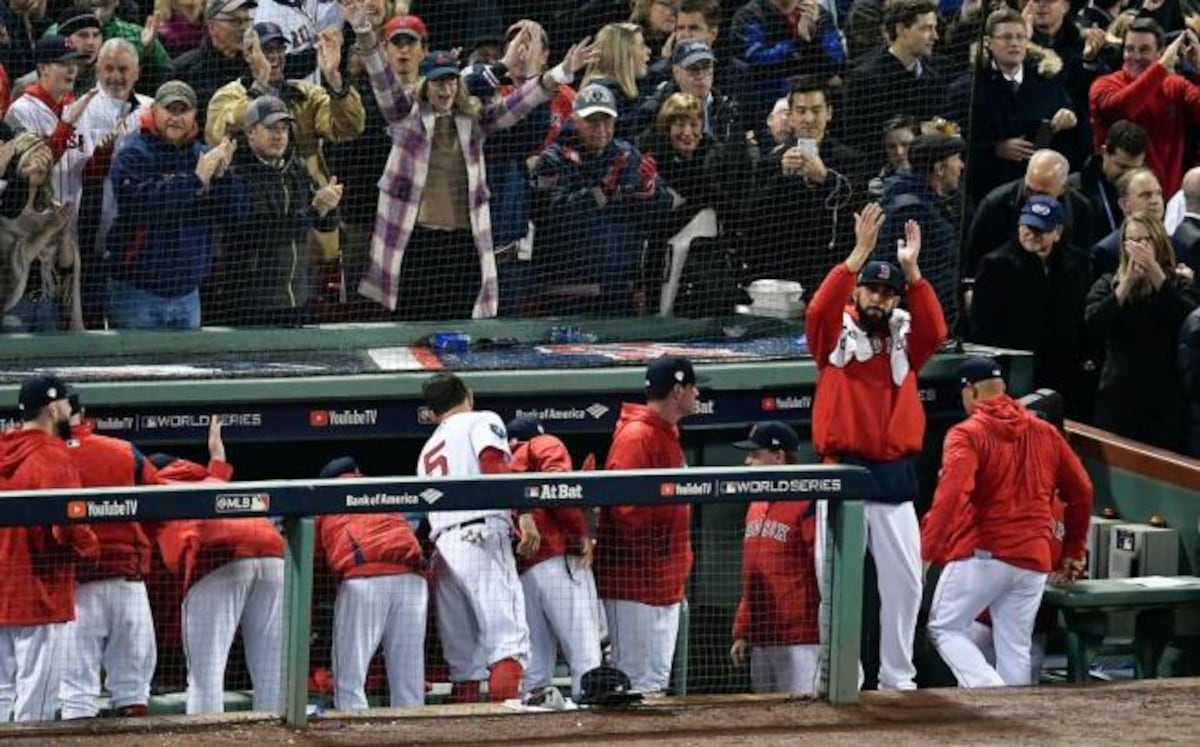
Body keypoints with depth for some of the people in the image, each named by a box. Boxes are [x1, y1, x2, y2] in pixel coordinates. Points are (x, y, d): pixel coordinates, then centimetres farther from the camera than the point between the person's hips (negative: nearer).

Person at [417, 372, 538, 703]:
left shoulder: (428, 450, 31)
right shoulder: (483, 421, 11)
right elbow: (494, 465, -9)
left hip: (441, 548, 6)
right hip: (482, 537, -6)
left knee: (462, 656, 7)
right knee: (508, 636, -14)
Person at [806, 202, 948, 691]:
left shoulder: (905, 339, 12)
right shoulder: (835, 334, 5)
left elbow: (935, 330, -8)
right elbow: (820, 309, -16)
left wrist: (912, 270, -17)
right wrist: (860, 253, -22)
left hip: (894, 477, 3)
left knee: (904, 580, 5)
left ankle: (897, 677, 14)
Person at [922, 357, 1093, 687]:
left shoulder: (967, 434, -5)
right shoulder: (1045, 432, 13)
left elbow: (950, 493, -20)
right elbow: (1081, 490, 17)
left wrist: (926, 552, -20)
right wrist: (1074, 550, 26)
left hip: (981, 553, -5)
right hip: (1034, 561, 5)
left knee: (946, 628, 6)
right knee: (1015, 648, 10)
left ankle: (989, 690, -16)